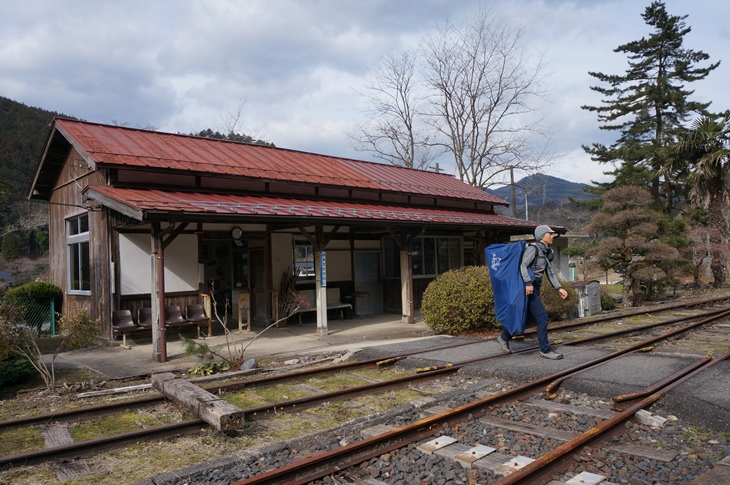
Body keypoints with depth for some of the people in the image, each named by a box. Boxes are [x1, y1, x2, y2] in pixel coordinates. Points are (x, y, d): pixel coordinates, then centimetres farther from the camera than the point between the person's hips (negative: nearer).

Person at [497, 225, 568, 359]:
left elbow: (550, 273, 16)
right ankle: (545, 350, -2)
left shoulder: (547, 252, 17)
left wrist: (559, 288, 5)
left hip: (535, 288, 10)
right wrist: (528, 283, -34)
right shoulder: (533, 248, -10)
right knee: (542, 317, -10)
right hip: (528, 288, -10)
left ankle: (504, 338, 31)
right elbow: (523, 265, -23)